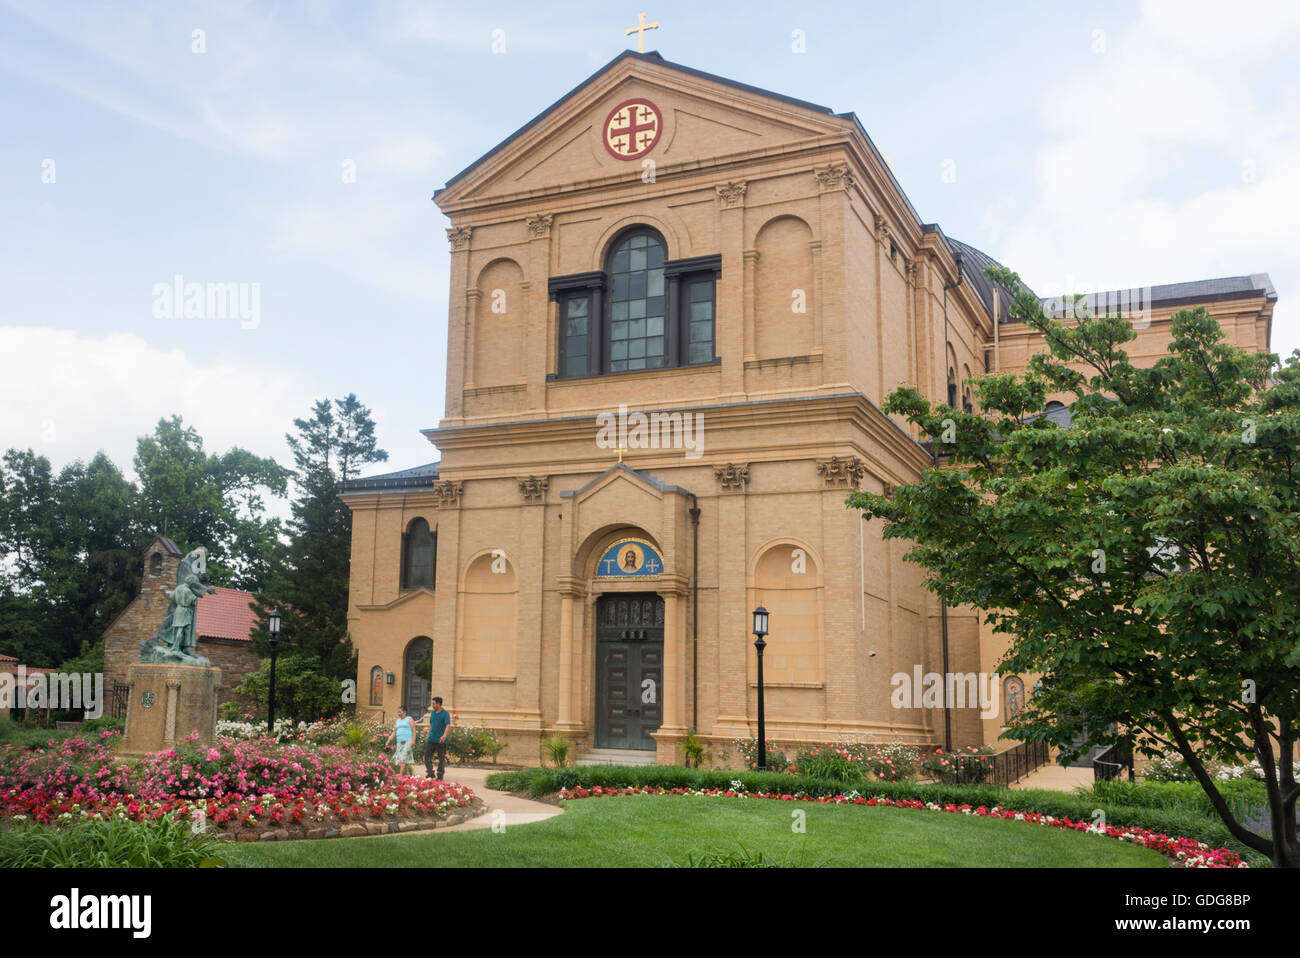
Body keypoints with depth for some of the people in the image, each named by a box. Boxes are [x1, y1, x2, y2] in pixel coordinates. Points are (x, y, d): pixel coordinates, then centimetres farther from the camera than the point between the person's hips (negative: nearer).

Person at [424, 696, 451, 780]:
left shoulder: (445, 713, -8)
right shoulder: (432, 713, 11)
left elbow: (448, 726, -18)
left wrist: (444, 736, -33)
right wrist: (428, 735, 19)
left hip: (440, 740, -6)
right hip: (431, 739, 6)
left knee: (441, 758, 2)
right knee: (427, 755, 1)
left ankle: (440, 776, 11)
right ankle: (430, 773, 9)